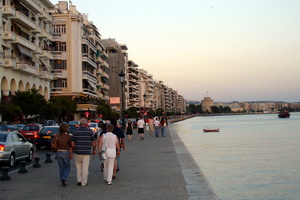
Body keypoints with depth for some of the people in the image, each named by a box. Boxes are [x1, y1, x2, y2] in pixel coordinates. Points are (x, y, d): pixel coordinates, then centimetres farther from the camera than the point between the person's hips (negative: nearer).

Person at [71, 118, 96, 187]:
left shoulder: (76, 131, -1)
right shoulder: (90, 131, -2)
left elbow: (72, 142, -2)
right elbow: (93, 142, 1)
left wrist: (74, 150, 12)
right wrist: (94, 150, 14)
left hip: (78, 152, 1)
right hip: (87, 152, -1)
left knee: (78, 165, 18)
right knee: (85, 167, 3)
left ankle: (79, 180, 16)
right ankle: (84, 182, 7)